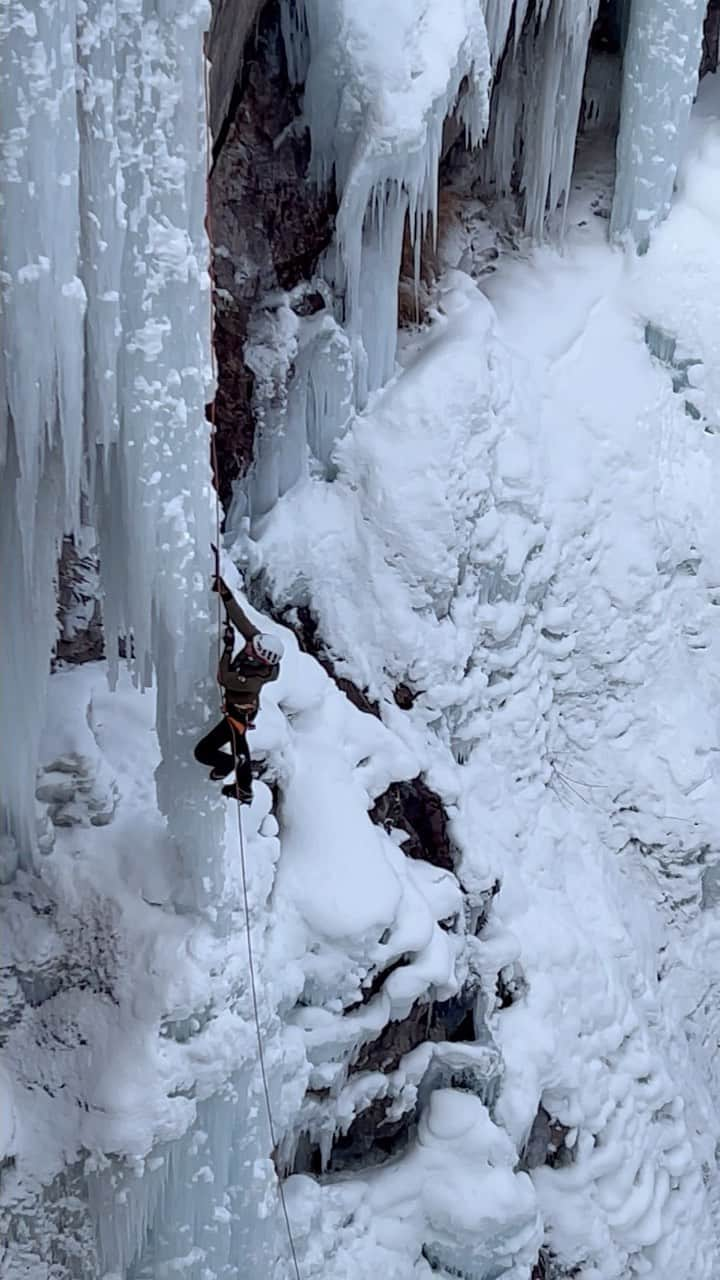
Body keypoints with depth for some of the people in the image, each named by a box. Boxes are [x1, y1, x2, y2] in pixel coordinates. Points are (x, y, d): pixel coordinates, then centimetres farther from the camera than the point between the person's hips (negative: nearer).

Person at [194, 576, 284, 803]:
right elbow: (241, 619, -20)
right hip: (245, 708, 9)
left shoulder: (253, 680, -41)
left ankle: (228, 763, 24)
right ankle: (244, 791, 48)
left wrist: (228, 648, -28)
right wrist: (226, 595, -24)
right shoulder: (259, 646, -25)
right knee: (240, 745, 29)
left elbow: (223, 678, -28)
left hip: (238, 716, -9)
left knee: (203, 751, -5)